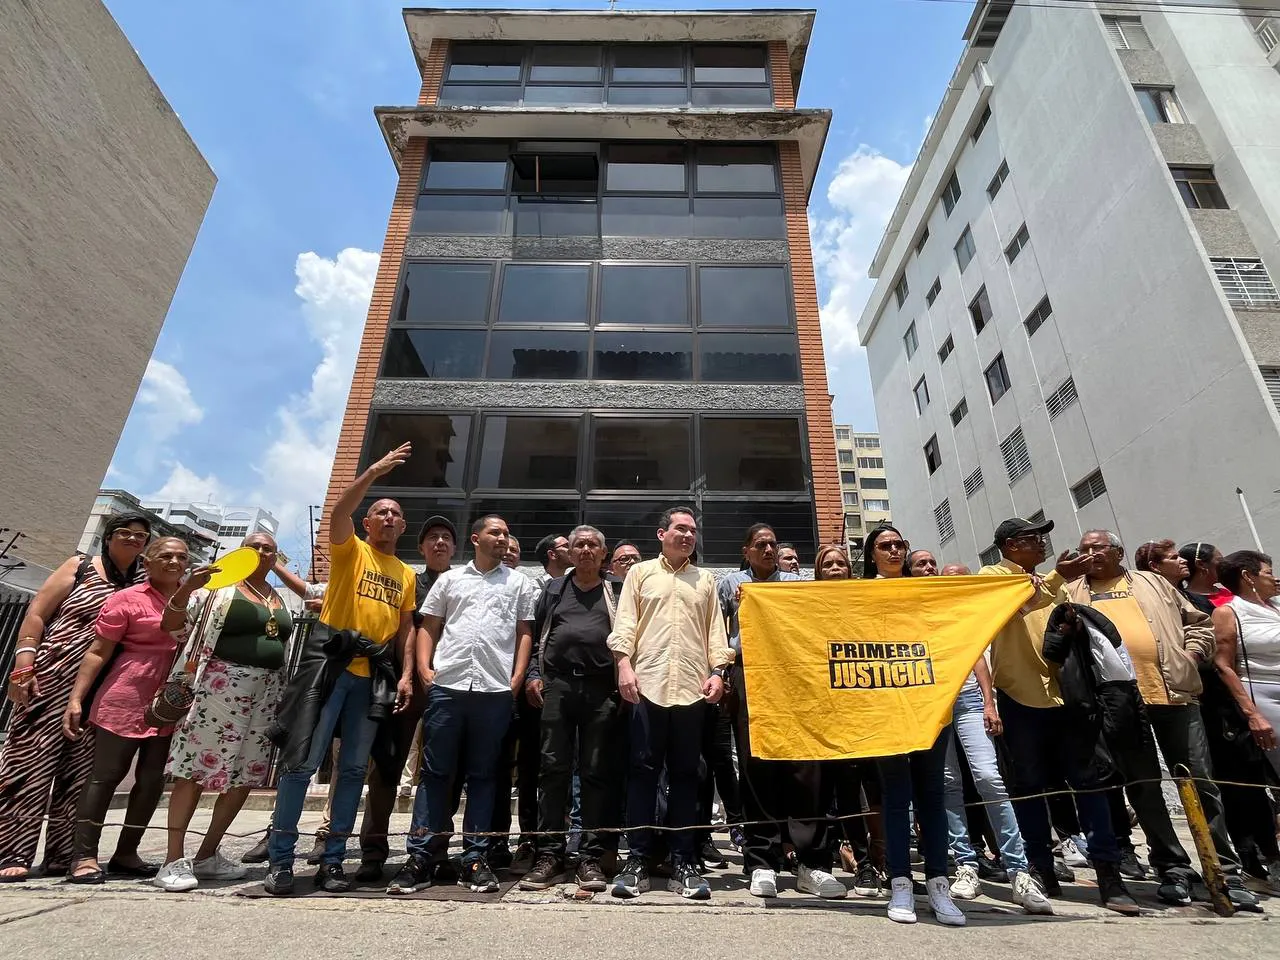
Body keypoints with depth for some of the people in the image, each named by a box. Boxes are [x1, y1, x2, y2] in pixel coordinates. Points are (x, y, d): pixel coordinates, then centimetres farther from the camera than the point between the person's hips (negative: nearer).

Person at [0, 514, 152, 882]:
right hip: (53, 677, -3)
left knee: (80, 771, 5)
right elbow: (37, 613, -1)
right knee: (31, 761, -2)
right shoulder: (81, 566, 5)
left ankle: (63, 856, 12)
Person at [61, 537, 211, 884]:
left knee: (153, 779, 8)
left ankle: (126, 853, 19)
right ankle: (84, 856, 13)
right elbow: (98, 652, -3)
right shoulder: (128, 599, -3)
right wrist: (76, 699, -9)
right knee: (106, 775, 3)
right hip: (126, 702, -4)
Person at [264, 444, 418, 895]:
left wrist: (406, 676, 3)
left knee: (354, 768, 8)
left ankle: (333, 860, 18)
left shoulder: (406, 574, 17)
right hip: (330, 664, -4)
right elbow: (338, 512, -16)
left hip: (374, 676, 4)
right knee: (303, 760, -3)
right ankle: (280, 859, 11)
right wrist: (374, 471, -23)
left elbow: (406, 629, 14)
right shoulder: (350, 549, 6)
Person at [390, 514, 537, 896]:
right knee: (435, 771, 5)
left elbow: (525, 634, 9)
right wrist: (424, 667, 0)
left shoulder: (520, 583, 12)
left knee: (483, 774, 7)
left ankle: (474, 858, 15)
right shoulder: (450, 579, 15)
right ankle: (421, 856, 12)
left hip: (496, 691, 0)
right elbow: (428, 626, 13)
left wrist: (517, 678, -1)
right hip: (446, 685, 1)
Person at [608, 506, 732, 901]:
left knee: (685, 774, 6)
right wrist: (624, 665, -8)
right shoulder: (640, 572, 12)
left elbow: (715, 630, 13)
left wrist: (717, 671, 0)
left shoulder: (705, 579, 18)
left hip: (693, 688, 2)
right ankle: (636, 860, 9)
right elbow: (625, 623, 4)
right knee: (643, 771, 1)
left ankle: (682, 862, 14)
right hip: (647, 685, -2)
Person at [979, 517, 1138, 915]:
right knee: (1030, 785, 5)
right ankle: (1041, 867, 16)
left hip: (1064, 693, 5)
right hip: (1022, 695, -5)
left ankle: (1109, 873, 6)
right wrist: (1058, 578, -27)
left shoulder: (1049, 582, 19)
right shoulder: (993, 575, -1)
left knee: (1088, 780, 1)